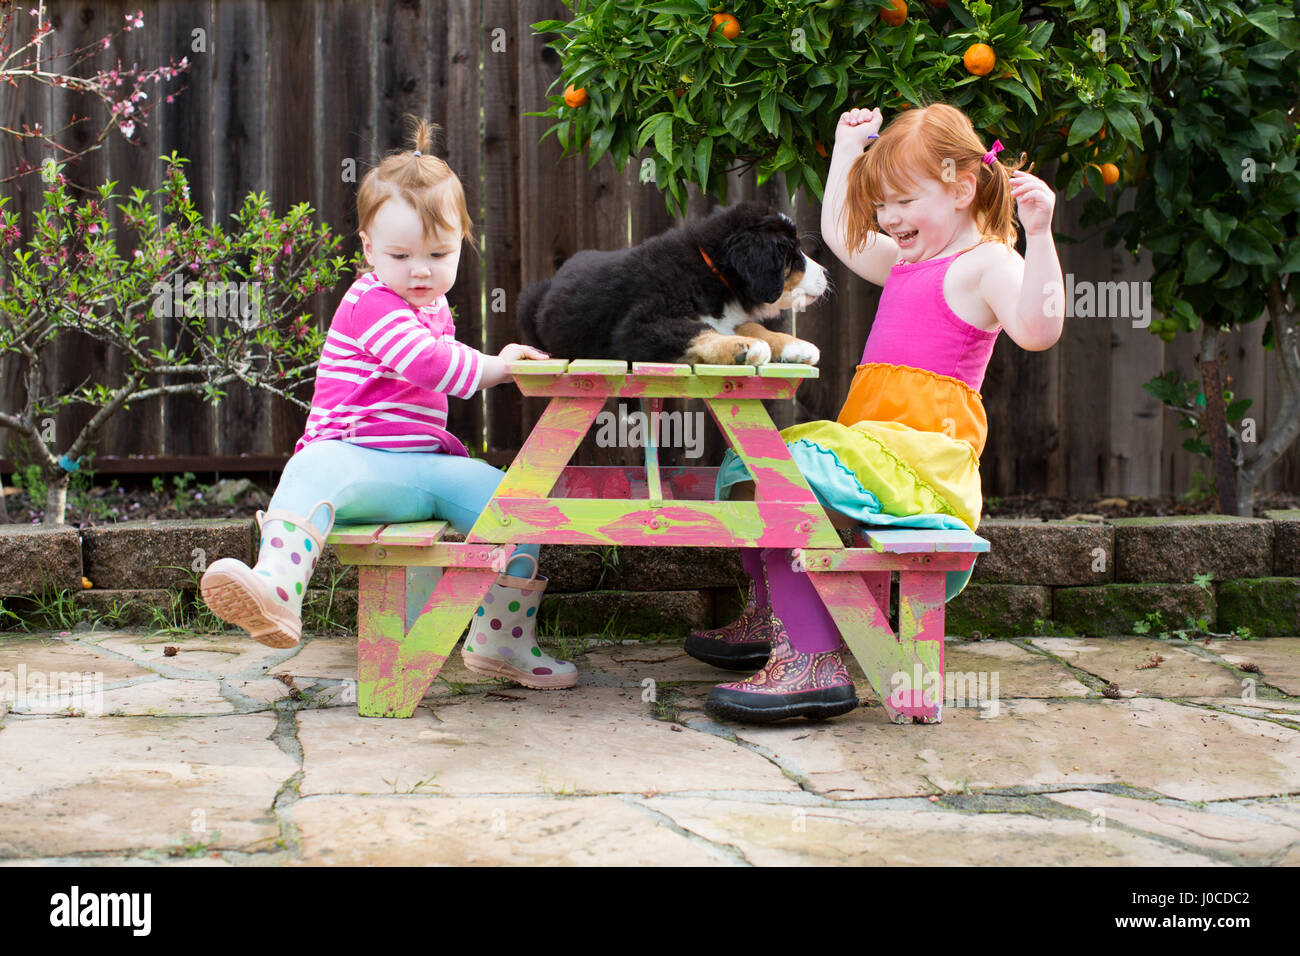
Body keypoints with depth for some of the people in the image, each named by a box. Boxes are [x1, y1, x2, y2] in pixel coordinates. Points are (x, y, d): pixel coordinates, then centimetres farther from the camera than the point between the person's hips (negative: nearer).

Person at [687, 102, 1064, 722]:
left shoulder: (986, 262, -5)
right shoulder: (907, 262, 24)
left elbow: (1036, 330, -24)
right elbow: (839, 234, 42)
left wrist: (1038, 235, -31)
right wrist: (847, 150, 42)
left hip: (922, 450, -10)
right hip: (869, 435, 10)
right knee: (747, 469, 20)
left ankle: (815, 665, -35)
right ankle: (767, 621, 28)